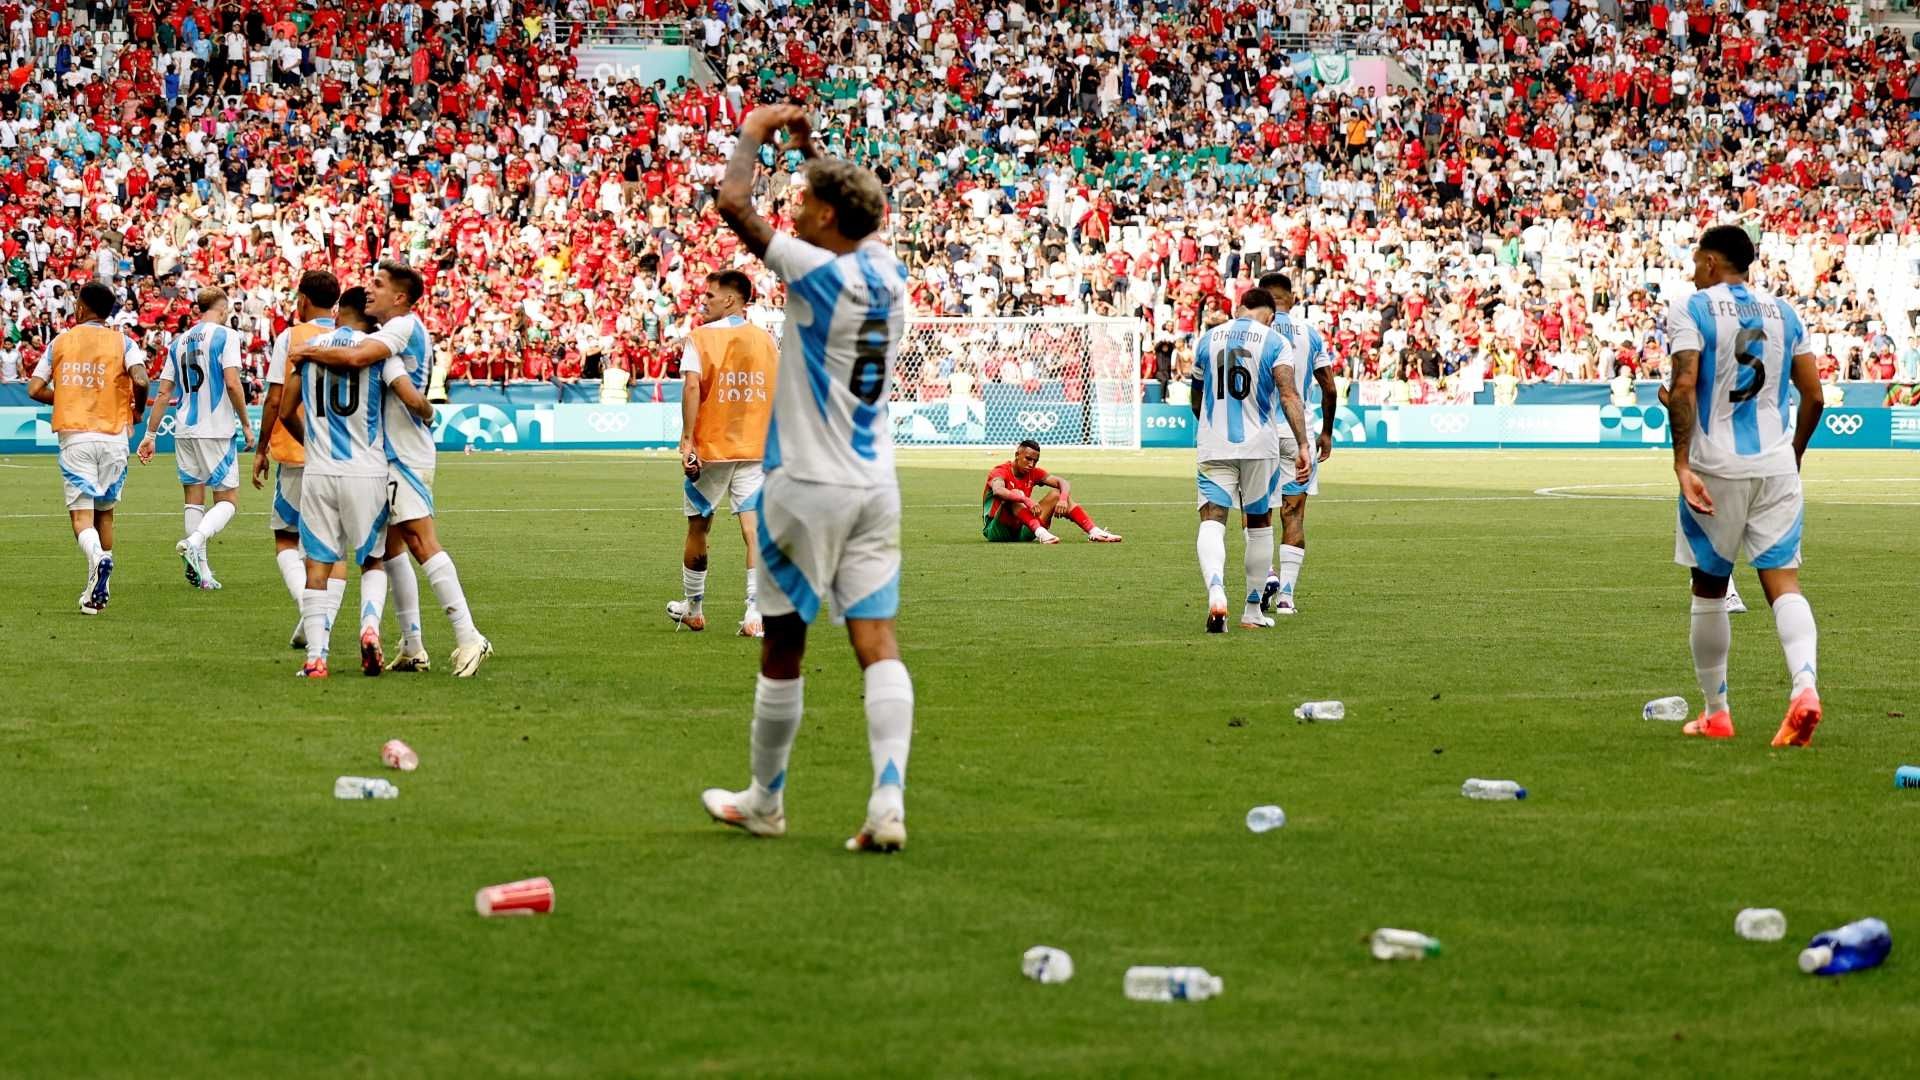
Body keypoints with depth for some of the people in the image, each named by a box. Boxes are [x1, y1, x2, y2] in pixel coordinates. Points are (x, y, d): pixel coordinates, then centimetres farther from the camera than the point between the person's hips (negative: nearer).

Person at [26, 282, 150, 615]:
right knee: (104, 511, 15)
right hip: (113, 435, 1)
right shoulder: (122, 343, 2)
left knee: (81, 513, -5)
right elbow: (140, 381, -15)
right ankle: (98, 592, 16)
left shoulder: (60, 342, 6)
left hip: (74, 436, -1)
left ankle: (97, 555, -37)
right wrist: (137, 409, 6)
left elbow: (35, 389, 3)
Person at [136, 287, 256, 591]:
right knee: (228, 500, 2)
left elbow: (164, 392, 11)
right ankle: (194, 542, -24)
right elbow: (232, 383, -14)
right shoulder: (226, 336, -5)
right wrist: (246, 424, -5)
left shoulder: (179, 342, 12)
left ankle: (202, 573, 6)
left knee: (194, 499, 11)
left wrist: (150, 435, 15)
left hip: (185, 430, 5)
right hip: (217, 430, -5)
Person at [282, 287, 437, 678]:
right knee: (373, 561, 15)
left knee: (318, 565, 5)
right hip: (366, 472, -1)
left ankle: (315, 657, -3)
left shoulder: (309, 348, 8)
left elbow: (286, 411, 13)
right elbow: (413, 400, -12)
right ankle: (370, 627, -9)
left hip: (318, 472, 2)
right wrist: (429, 413, 11)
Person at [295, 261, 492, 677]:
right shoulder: (397, 331, 17)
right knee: (392, 547, 11)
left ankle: (468, 638, -20)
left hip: (406, 453, -10)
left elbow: (356, 357, -29)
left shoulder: (404, 326, -13)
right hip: (392, 454, 10)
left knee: (421, 543, -16)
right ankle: (412, 647, 14)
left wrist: (312, 351, -17)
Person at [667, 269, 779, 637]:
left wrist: (687, 439, -18)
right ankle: (755, 613, -15)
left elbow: (692, 387, -17)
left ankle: (693, 609, 25)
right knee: (755, 529, -4)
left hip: (710, 448, -2)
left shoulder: (700, 338, -5)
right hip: (756, 450, 2)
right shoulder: (766, 340, 7)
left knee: (698, 527, 13)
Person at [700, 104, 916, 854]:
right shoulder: (888, 273, 5)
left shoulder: (818, 273, -15)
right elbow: (861, 210, 28)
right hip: (875, 485, 6)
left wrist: (755, 131, -3)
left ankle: (764, 801, 20)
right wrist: (808, 146, 32)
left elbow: (733, 201, -19)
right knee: (877, 643, -2)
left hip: (807, 486, -6)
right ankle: (888, 801, -16)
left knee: (783, 644, 8)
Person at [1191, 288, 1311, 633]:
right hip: (1259, 446, -1)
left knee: (1211, 522, -6)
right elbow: (1289, 395, -15)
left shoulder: (1207, 339, 9)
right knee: (1259, 523, 15)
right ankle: (1253, 610, 22)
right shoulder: (1275, 342, -2)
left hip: (1214, 447, 1)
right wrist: (1302, 444, -19)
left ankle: (1215, 591, -34)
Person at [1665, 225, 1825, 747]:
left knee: (1709, 588, 11)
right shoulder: (1784, 313, 10)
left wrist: (1682, 464, -17)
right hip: (1776, 468, 3)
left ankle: (1715, 714, 17)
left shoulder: (1690, 310, -4)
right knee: (1784, 584, -1)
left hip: (1716, 468, -3)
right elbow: (1814, 397, 9)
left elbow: (1684, 388, -16)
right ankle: (1805, 686, -26)